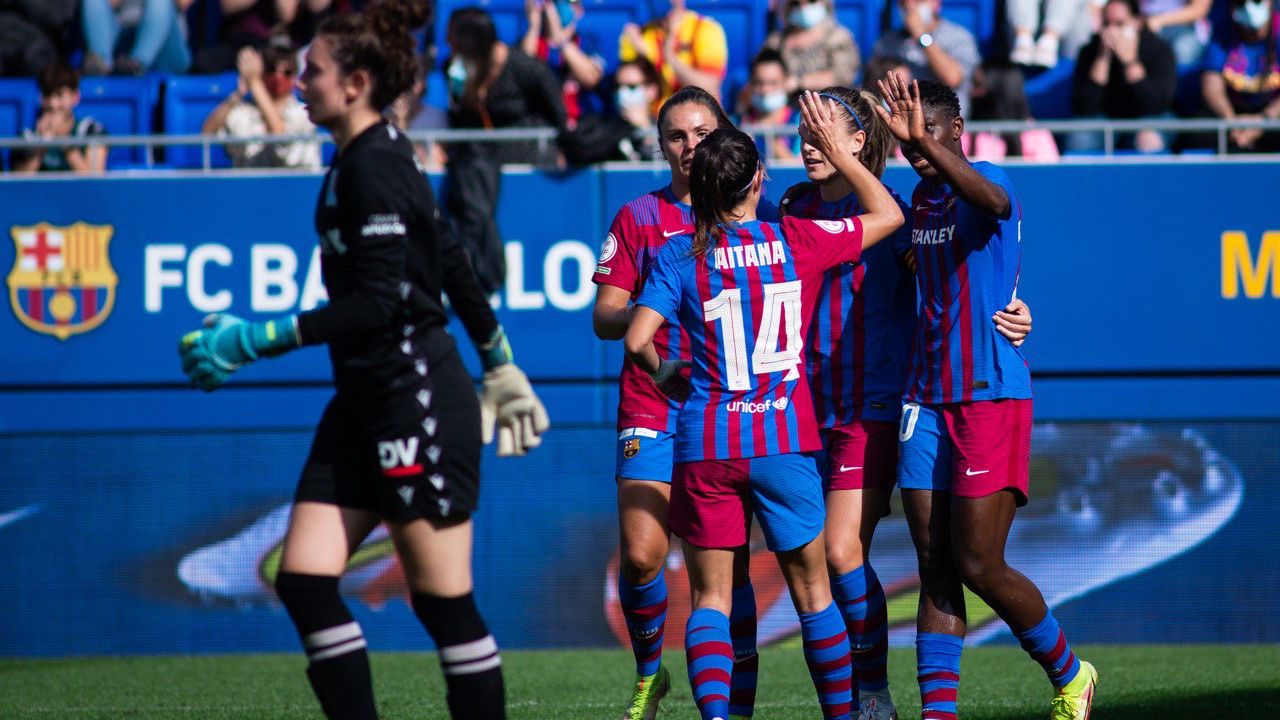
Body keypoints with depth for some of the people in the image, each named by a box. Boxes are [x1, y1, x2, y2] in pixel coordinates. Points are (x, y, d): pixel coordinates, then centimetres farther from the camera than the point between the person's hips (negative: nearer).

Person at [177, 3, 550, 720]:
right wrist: (499, 361, 30)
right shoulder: (370, 158, 13)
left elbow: (379, 301, -22)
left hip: (419, 402, -10)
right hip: (368, 404, 10)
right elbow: (452, 263, 21)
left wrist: (255, 340, -20)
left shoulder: (374, 168, -16)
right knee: (304, 580, 1)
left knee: (444, 601, -4)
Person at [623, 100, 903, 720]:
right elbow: (888, 215, 12)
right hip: (783, 440, 0)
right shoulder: (799, 241, -2)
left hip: (705, 445, 0)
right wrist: (839, 152, 17)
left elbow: (637, 339, -11)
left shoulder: (679, 256, -3)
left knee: (710, 597, 5)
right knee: (812, 592, 13)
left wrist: (664, 373, 10)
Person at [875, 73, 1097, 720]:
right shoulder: (922, 196, 13)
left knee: (979, 567, -6)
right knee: (935, 567, 1)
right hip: (926, 397, 7)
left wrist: (924, 142, -48)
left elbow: (993, 200, -38)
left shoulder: (987, 180, -10)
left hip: (992, 394, -7)